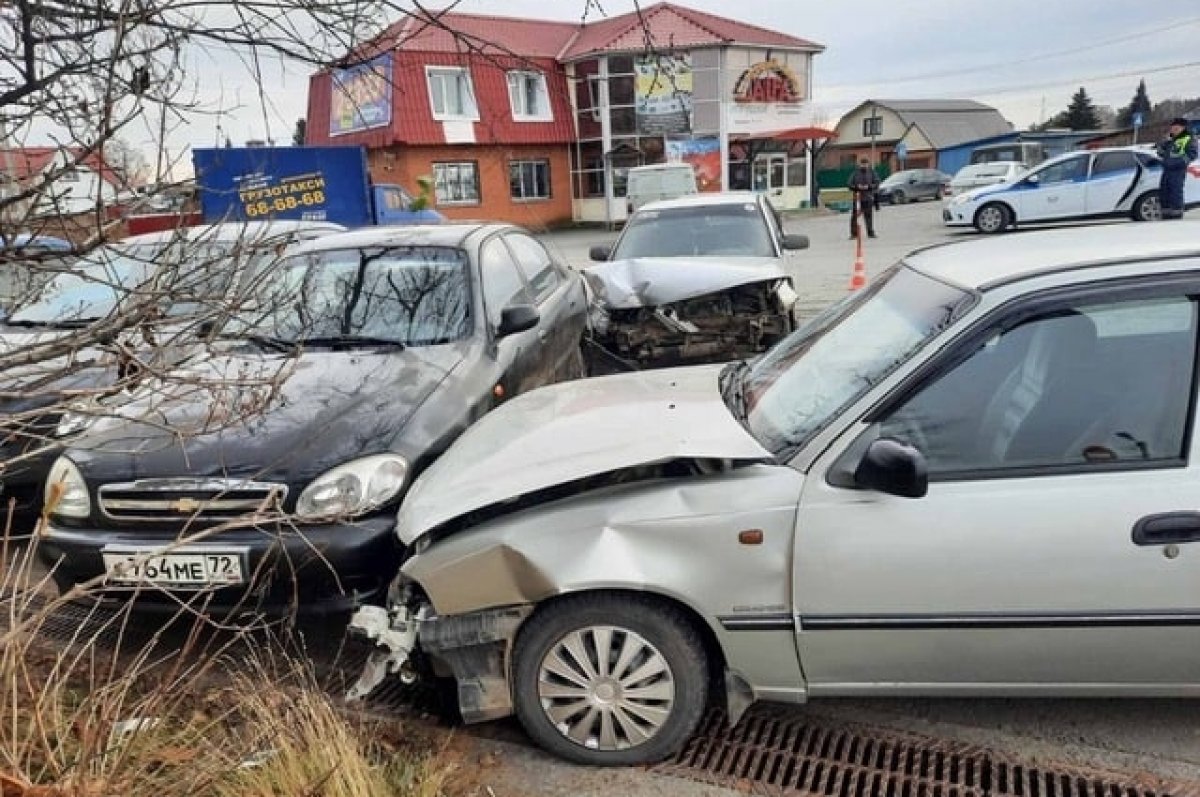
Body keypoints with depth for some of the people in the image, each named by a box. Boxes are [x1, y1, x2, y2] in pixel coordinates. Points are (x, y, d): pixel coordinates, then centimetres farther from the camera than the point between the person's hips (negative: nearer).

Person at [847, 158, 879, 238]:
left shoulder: (872, 173, 8)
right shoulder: (855, 173, 8)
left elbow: (876, 184, 4)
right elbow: (849, 184, 4)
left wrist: (869, 186, -14)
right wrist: (857, 186, -13)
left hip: (868, 198, 0)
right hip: (857, 198, 0)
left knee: (869, 216, 1)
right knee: (854, 216, -5)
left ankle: (871, 233, 8)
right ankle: (854, 233, 2)